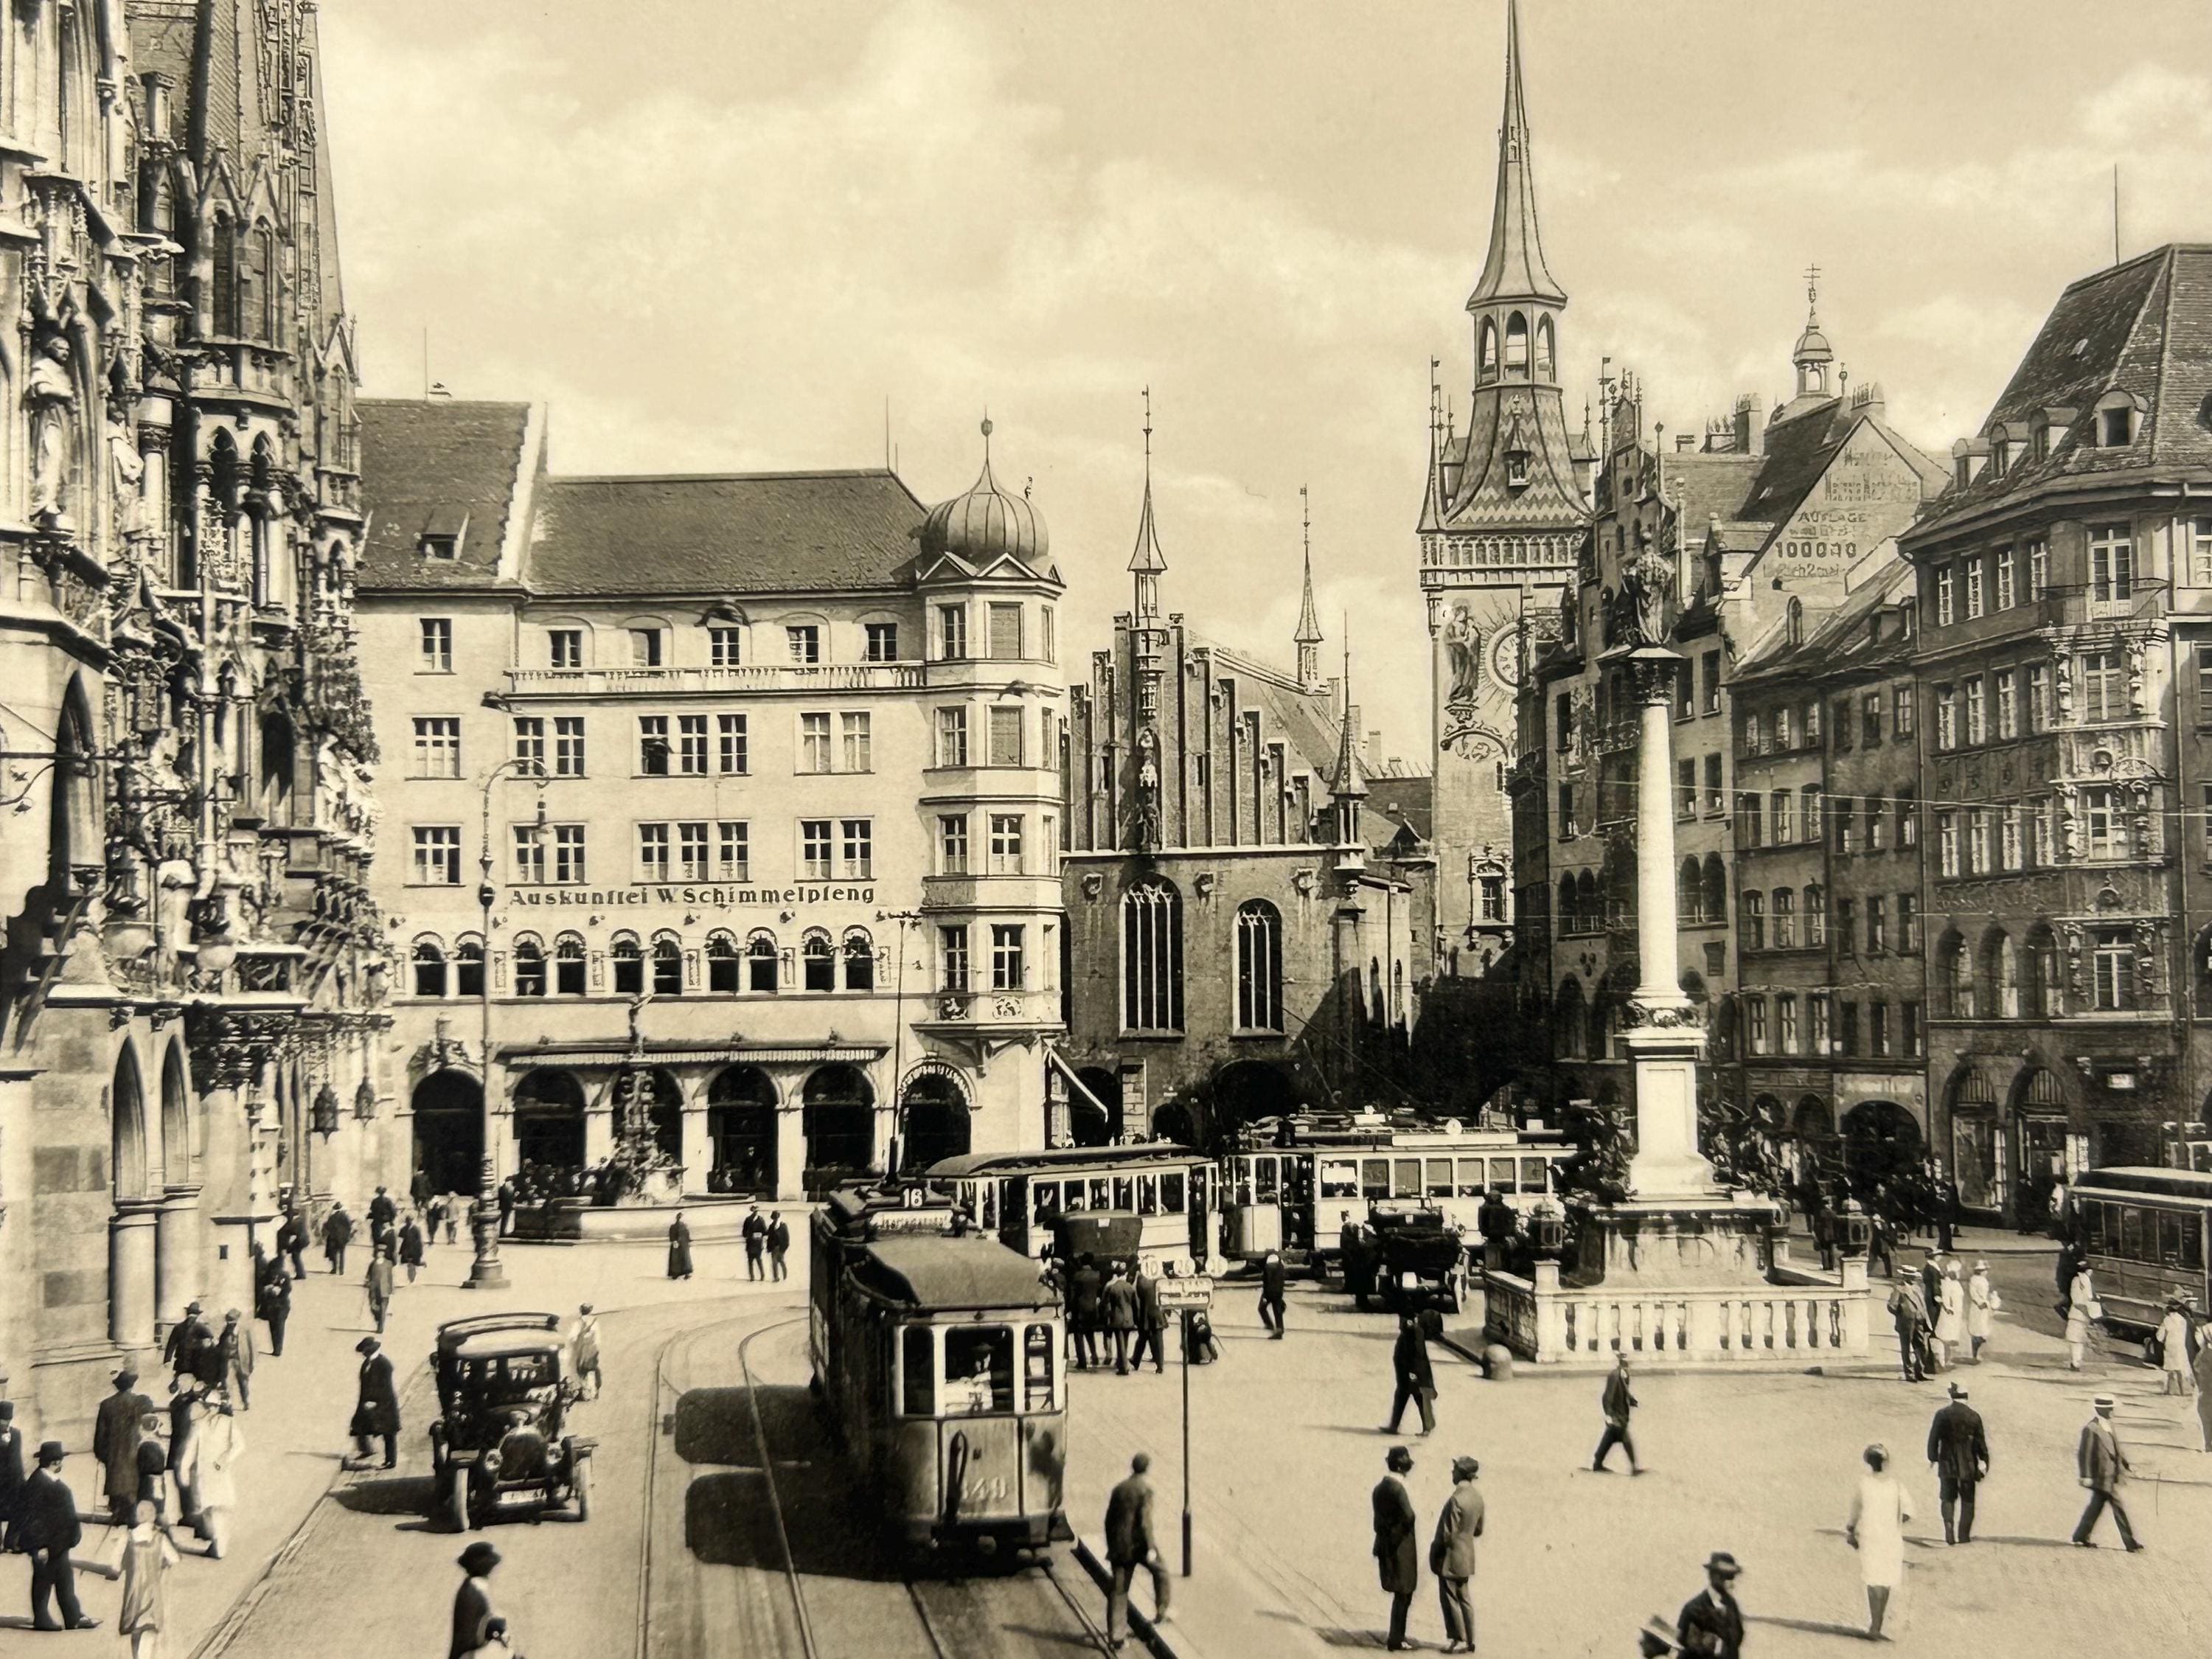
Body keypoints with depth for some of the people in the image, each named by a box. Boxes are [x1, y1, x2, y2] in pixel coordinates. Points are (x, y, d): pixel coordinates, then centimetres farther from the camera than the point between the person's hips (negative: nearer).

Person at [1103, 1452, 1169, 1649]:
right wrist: (1151, 1548, -16)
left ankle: (1116, 1635, 7)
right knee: (1160, 1571, 23)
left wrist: (1111, 1548, 21)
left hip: (1120, 1546, 5)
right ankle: (1161, 1613, 28)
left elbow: (1109, 1520, 11)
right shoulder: (1145, 1489, -10)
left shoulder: (1119, 1490, 8)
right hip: (1139, 1543, -5)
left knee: (1118, 1591, 7)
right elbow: (1145, 1520, -18)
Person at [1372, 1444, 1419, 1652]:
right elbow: (1409, 1516, -28)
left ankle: (1396, 1636, 24)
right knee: (1403, 1594, 3)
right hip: (1401, 1547, -8)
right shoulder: (1397, 1488, -18)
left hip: (1385, 1545, 8)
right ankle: (1395, 1640, 7)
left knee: (1401, 1593, 18)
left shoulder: (1380, 1487, 8)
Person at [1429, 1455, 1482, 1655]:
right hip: (1466, 1555, 8)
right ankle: (1469, 1640, 19)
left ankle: (1460, 1640, 6)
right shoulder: (1477, 1498, 2)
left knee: (1450, 1599, 2)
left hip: (1450, 1557, -8)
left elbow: (1449, 1534, -21)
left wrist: (1435, 1549, -7)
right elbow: (1478, 1530, 11)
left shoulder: (1456, 1499, -24)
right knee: (1464, 1598, 15)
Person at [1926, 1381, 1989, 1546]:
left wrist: (1932, 1458, 8)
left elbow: (1933, 1439, -5)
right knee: (1967, 1501, 12)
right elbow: (1981, 1442, -3)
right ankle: (1964, 1535, 11)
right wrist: (1984, 1464, 5)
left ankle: (1949, 1533, -5)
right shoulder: (1974, 1416, -7)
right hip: (1968, 1466, 0)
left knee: (1948, 1499, 11)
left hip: (1947, 1464, 0)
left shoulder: (1942, 1415, -8)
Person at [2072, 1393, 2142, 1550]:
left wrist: (2127, 1465, 13)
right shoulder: (2091, 1429, -16)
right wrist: (2086, 1476, -20)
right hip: (2102, 1476, -9)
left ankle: (2081, 1536, 24)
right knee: (2118, 1507, -6)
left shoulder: (2109, 1427, 12)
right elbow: (2085, 1453, -17)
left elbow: (2116, 1449, 21)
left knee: (2097, 1505, 15)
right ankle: (2130, 1542, -1)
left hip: (2110, 1475, 9)